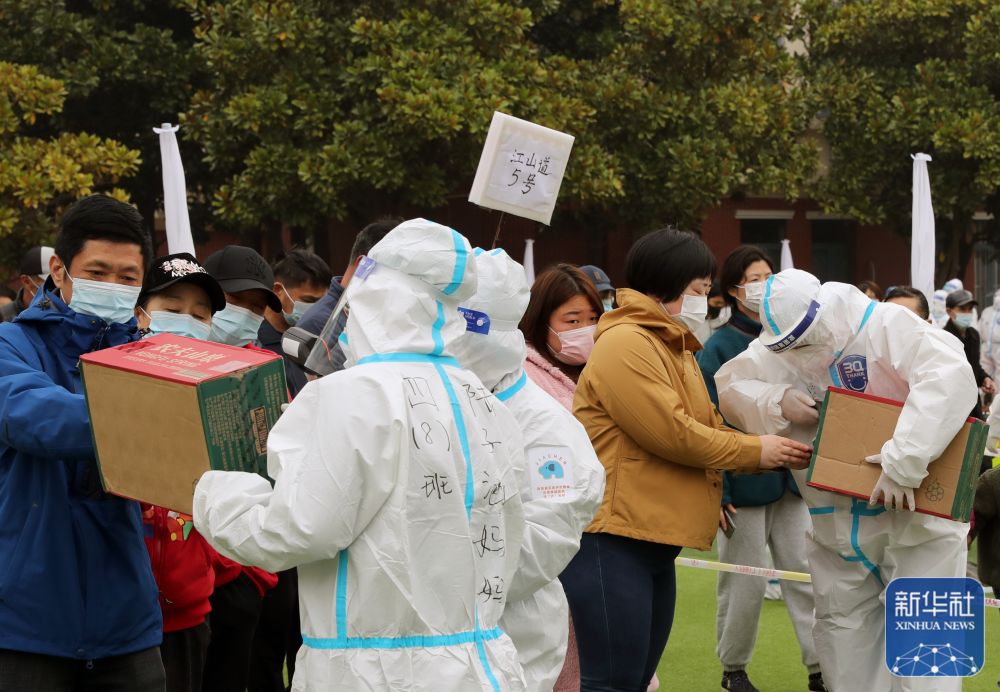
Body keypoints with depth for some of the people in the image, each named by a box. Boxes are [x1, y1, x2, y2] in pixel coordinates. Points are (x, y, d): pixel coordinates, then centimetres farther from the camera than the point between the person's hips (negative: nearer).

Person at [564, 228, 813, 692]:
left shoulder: (676, 349, 20)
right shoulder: (625, 344, -14)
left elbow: (708, 428, 17)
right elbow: (672, 433, -19)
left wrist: (778, 454, 3)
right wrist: (755, 451, -8)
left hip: (654, 542, 11)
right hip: (613, 541, -11)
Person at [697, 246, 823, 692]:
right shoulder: (719, 349, -7)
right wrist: (716, 492, -15)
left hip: (791, 480, 4)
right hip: (744, 483, -4)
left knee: (805, 572, 1)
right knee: (744, 582, 4)